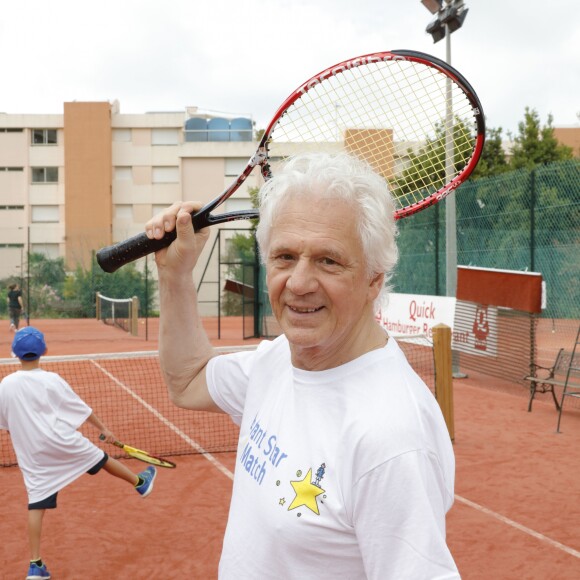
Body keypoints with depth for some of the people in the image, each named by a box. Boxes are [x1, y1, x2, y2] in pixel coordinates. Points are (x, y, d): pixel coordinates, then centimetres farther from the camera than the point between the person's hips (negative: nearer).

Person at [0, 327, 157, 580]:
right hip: (63, 442, -2)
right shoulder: (51, 380, -11)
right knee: (103, 459, 21)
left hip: (31, 455, 3)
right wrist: (103, 428, 10)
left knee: (36, 505, 5)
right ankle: (140, 482, 42)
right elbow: (82, 408, -3)